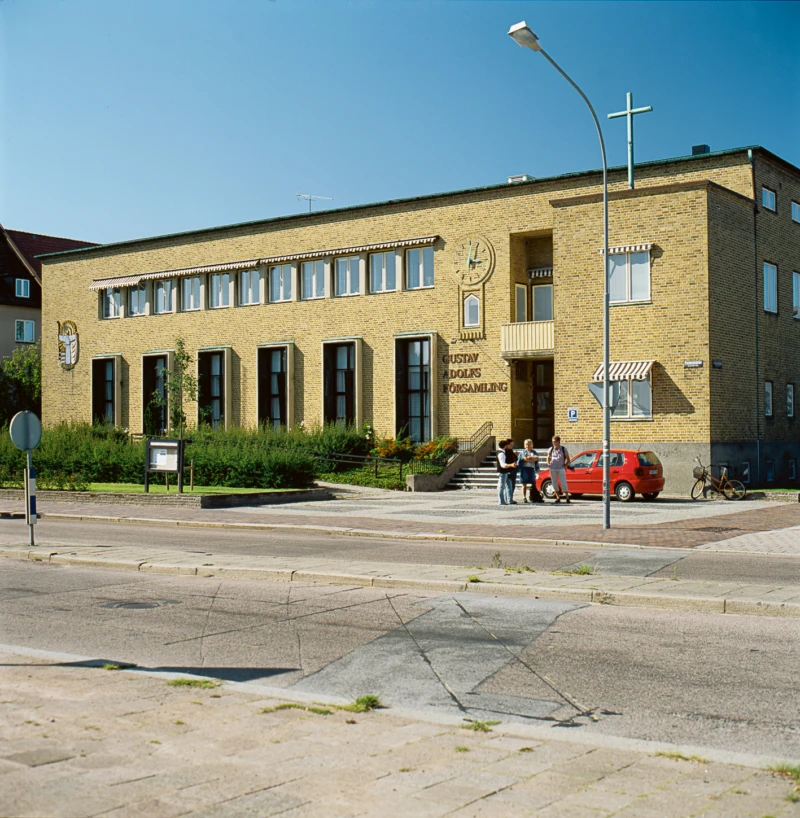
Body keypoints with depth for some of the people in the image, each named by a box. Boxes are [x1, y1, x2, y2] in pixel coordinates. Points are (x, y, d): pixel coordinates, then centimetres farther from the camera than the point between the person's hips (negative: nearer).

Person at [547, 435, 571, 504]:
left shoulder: (563, 449, -2)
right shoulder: (551, 449, 4)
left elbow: (568, 459, 6)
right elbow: (548, 457, 20)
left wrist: (566, 465, -3)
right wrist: (549, 464, 8)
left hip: (561, 468, -3)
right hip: (553, 468, 3)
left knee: (563, 483, -8)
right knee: (554, 483, 4)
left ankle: (567, 497, -7)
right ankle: (558, 497, 14)